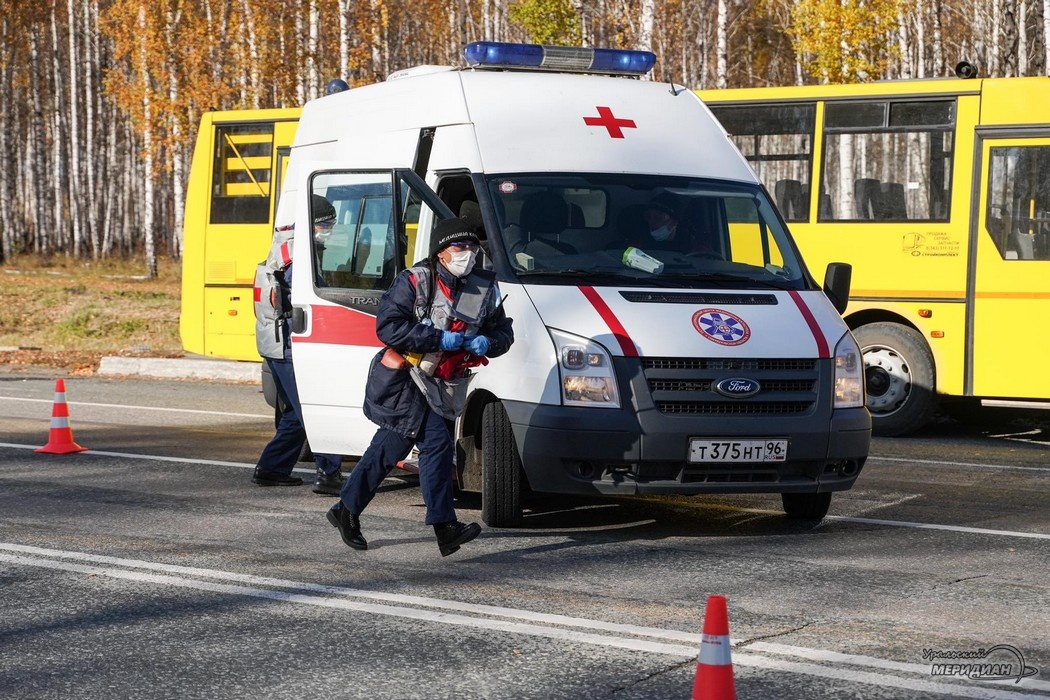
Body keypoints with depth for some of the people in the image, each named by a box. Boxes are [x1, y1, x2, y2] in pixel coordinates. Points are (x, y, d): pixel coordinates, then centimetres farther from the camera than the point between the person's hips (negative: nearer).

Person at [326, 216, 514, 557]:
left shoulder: (484, 290, 6)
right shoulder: (413, 282, -11)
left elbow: (503, 331, 12)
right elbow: (386, 326, -19)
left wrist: (488, 343, -13)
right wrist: (439, 338, -23)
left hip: (438, 388, 7)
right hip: (402, 378, -7)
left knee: (387, 451, 15)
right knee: (437, 443, -17)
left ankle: (346, 511, 28)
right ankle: (444, 526, -15)